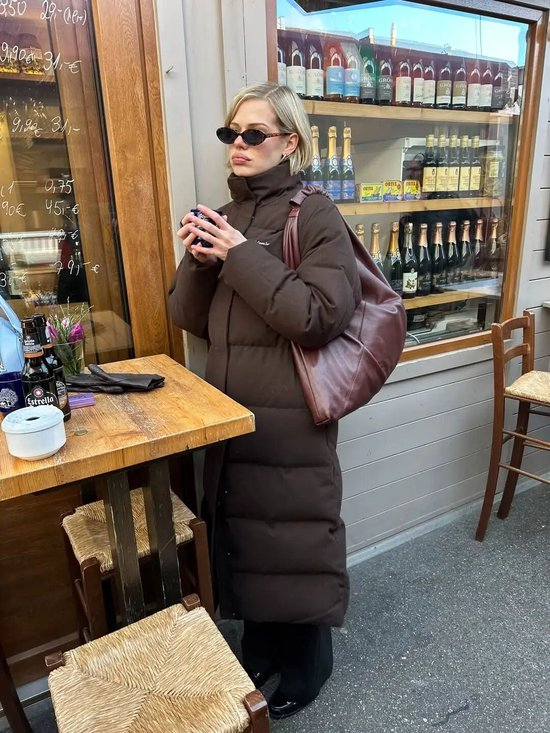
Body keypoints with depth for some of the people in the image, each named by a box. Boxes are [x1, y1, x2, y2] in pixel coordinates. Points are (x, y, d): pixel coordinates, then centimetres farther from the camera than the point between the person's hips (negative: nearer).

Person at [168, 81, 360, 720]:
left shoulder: (315, 216, -8)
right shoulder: (225, 217, 10)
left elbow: (321, 315, -20)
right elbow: (190, 319, 9)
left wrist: (242, 257, -19)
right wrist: (197, 260, -9)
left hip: (289, 418, -6)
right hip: (230, 412, 7)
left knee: (293, 537, 10)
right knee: (240, 531, 20)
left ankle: (307, 662, 40)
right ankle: (259, 648, 48)